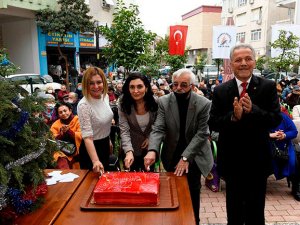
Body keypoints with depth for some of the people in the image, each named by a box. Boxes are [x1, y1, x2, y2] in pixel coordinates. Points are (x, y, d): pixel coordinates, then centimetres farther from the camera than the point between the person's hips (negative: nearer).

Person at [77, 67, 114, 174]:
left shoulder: (105, 96, -5)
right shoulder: (84, 105, -28)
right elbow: (87, 137, -33)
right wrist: (95, 161, -43)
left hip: (105, 145, 7)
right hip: (92, 148, -7)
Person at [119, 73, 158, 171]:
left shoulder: (155, 102, -17)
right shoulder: (124, 104, -20)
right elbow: (124, 131, -23)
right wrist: (129, 151, -35)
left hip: (151, 147, 1)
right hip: (133, 148, -1)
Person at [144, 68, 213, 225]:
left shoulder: (204, 104, -14)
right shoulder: (163, 102, -9)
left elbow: (202, 134, -16)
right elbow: (158, 129, -16)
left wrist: (185, 157, -24)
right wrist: (152, 150, -34)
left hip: (194, 157, -1)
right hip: (172, 156, 2)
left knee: (192, 192, 9)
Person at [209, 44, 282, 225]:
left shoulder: (268, 86, -6)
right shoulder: (220, 91, -4)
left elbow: (276, 120, -11)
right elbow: (213, 123, -7)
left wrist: (253, 109, -28)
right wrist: (233, 116, -26)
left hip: (258, 158, 0)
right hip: (232, 159, 1)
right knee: (234, 209, 20)